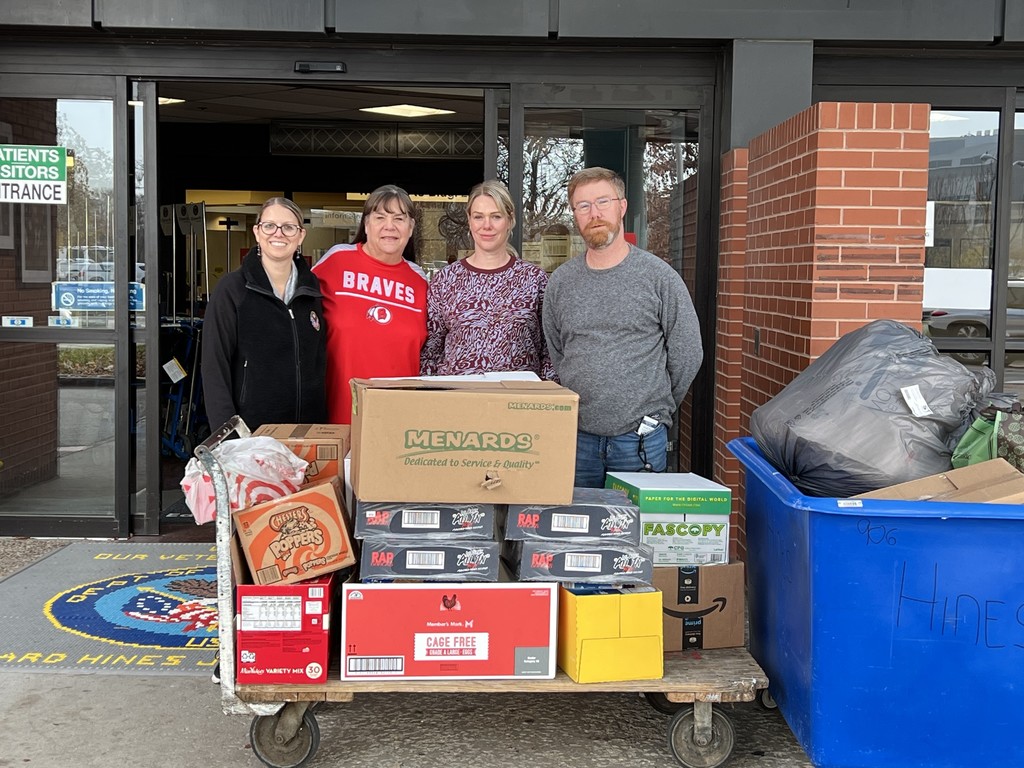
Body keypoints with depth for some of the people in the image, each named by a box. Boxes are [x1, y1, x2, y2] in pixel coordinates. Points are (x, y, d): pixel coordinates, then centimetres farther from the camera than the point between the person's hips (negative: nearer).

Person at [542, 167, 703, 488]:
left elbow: (687, 356, 1)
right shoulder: (560, 281, 5)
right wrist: (587, 405, 9)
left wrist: (655, 410, 7)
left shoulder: (660, 277, -4)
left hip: (640, 440, -2)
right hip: (577, 437, 3)